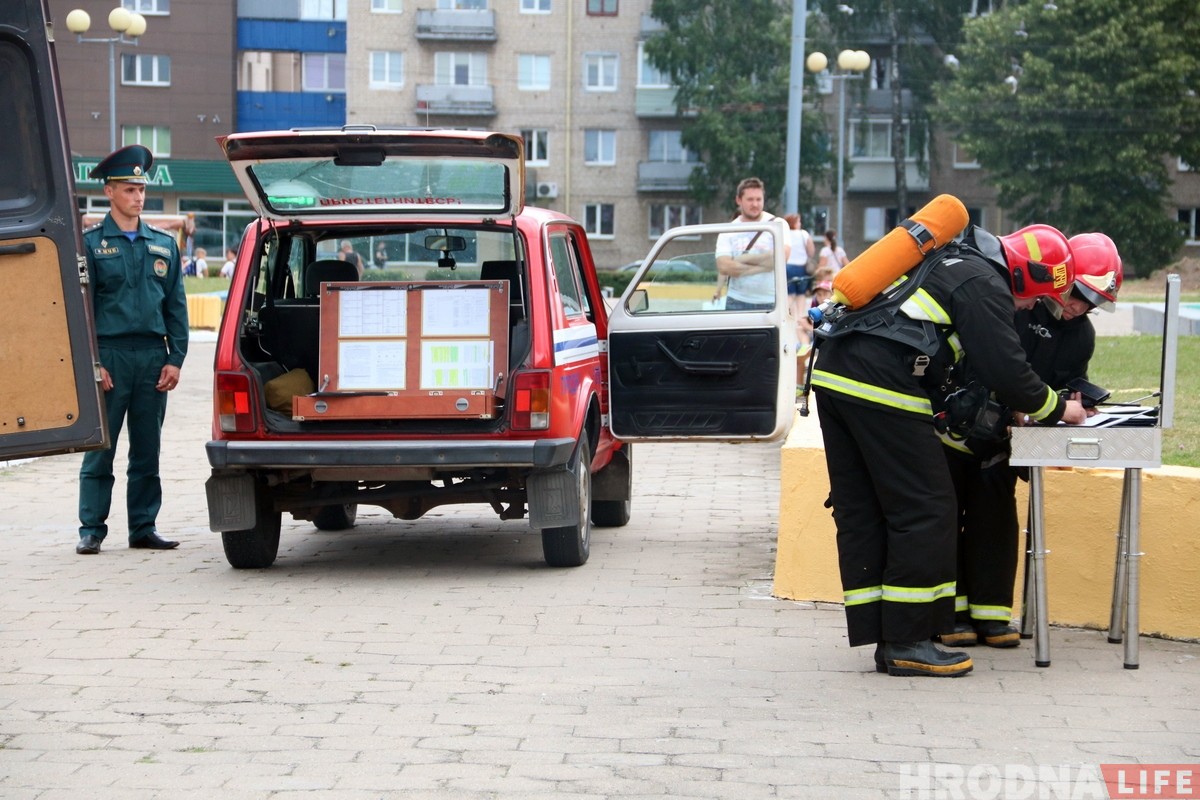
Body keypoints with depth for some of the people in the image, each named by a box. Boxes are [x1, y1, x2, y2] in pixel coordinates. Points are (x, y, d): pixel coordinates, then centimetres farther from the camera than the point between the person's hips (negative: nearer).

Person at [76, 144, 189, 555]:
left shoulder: (164, 244, 13)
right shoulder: (90, 243, 2)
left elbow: (176, 306, 12)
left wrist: (175, 359, 2)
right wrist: (90, 362, -10)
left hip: (153, 356, 4)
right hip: (109, 355, -4)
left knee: (148, 450, 7)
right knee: (99, 448, -2)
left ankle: (144, 527, 13)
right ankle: (91, 529, 3)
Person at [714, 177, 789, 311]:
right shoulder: (728, 231, 5)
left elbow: (781, 257, -16)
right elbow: (724, 267, -8)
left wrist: (744, 259, -11)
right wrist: (763, 265, -13)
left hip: (771, 303, -1)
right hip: (737, 303, 1)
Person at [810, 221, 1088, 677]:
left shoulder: (950, 260, 26)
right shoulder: (984, 284, -3)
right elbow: (1006, 371, -7)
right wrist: (1058, 410, 9)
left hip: (833, 372, 10)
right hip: (882, 388, -10)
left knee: (861, 514, 10)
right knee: (926, 511, -2)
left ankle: (883, 638, 13)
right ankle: (907, 643, -1)